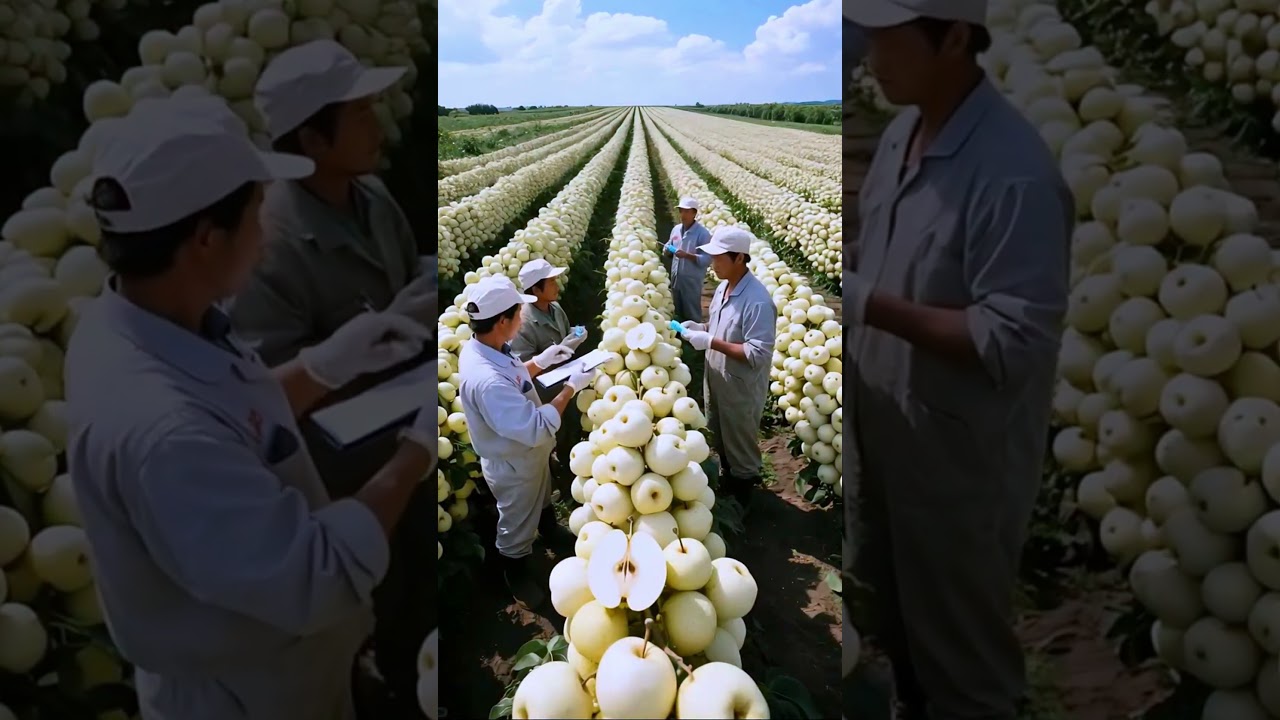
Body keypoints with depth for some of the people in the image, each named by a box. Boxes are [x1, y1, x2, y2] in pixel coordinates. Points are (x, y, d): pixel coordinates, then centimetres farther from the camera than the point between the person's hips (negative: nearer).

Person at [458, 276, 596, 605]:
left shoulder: (479, 348, -13)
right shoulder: (487, 381, -44)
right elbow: (537, 429, -39)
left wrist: (540, 362, -6)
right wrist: (571, 387, -31)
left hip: (528, 455, 9)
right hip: (513, 465, -8)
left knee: (542, 501, 36)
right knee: (517, 529, 21)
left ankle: (552, 533, 65)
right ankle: (518, 578, 47)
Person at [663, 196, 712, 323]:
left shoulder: (702, 233, -15)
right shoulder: (676, 229, 5)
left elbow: (707, 259, -20)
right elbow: (669, 246, 18)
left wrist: (687, 255, -30)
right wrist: (667, 249, -7)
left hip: (692, 280, -6)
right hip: (676, 278, 6)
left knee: (692, 314, 3)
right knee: (678, 310, 20)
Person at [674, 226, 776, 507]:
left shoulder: (757, 300, -28)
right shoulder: (724, 287, 0)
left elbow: (758, 355, -30)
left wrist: (711, 342, -30)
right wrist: (701, 327, -4)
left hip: (741, 389, -8)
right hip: (717, 380, 8)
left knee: (740, 447, 13)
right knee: (721, 438, 26)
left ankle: (740, 498, 33)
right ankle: (726, 479, 48)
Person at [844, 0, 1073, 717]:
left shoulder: (1013, 173, -26)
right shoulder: (904, 132, 1)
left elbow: (1015, 342, -28)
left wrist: (872, 308, -28)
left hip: (965, 455, -8)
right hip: (890, 435, 9)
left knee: (962, 642, 14)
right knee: (901, 616, 28)